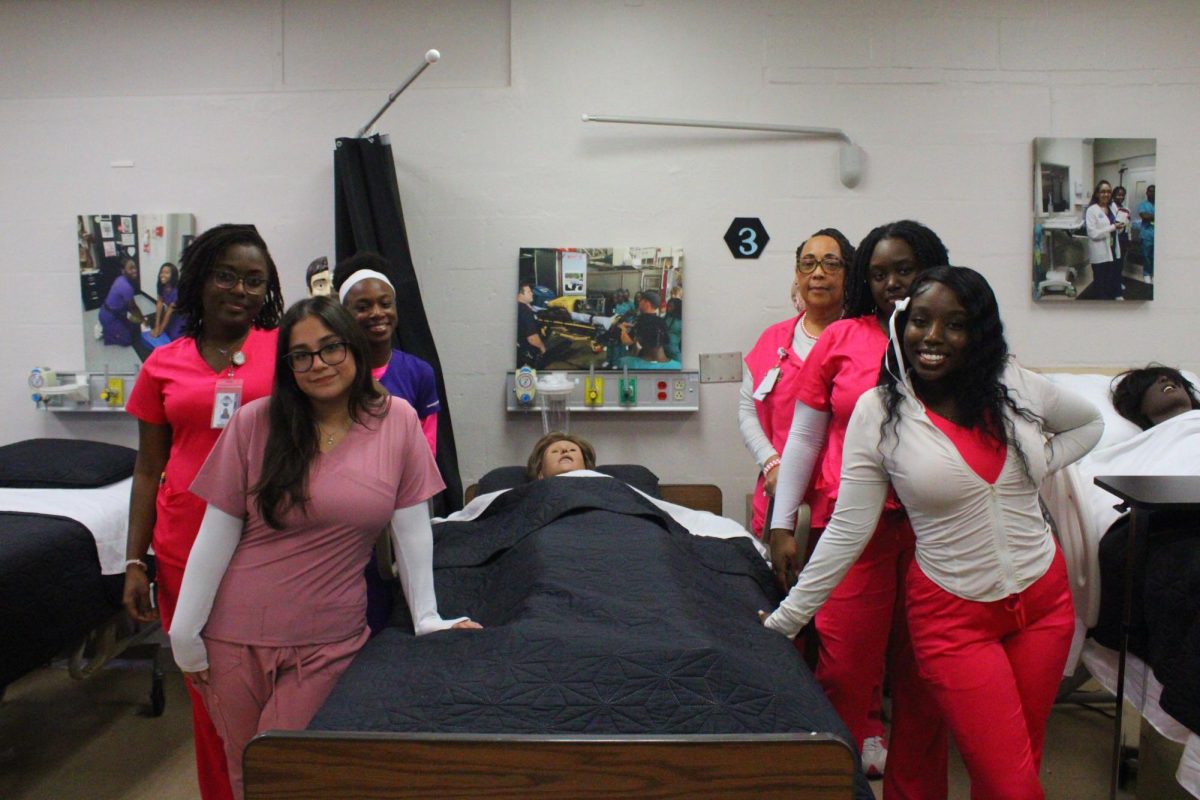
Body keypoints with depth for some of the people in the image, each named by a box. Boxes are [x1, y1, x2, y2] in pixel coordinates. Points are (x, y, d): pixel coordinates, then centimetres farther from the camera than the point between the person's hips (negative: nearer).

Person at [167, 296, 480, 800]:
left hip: (329, 638, -1)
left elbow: (411, 528, -2)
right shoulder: (255, 423, -6)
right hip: (238, 635, 1)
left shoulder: (397, 421, -5)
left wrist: (426, 617, -2)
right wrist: (185, 630, -2)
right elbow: (218, 532, -3)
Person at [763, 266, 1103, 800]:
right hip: (954, 615, -4)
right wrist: (784, 621, -12)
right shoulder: (878, 411, -11)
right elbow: (847, 531, -10)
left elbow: (1090, 422, 19)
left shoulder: (1016, 387, -3)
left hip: (1045, 600, 4)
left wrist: (1039, 466, 1)